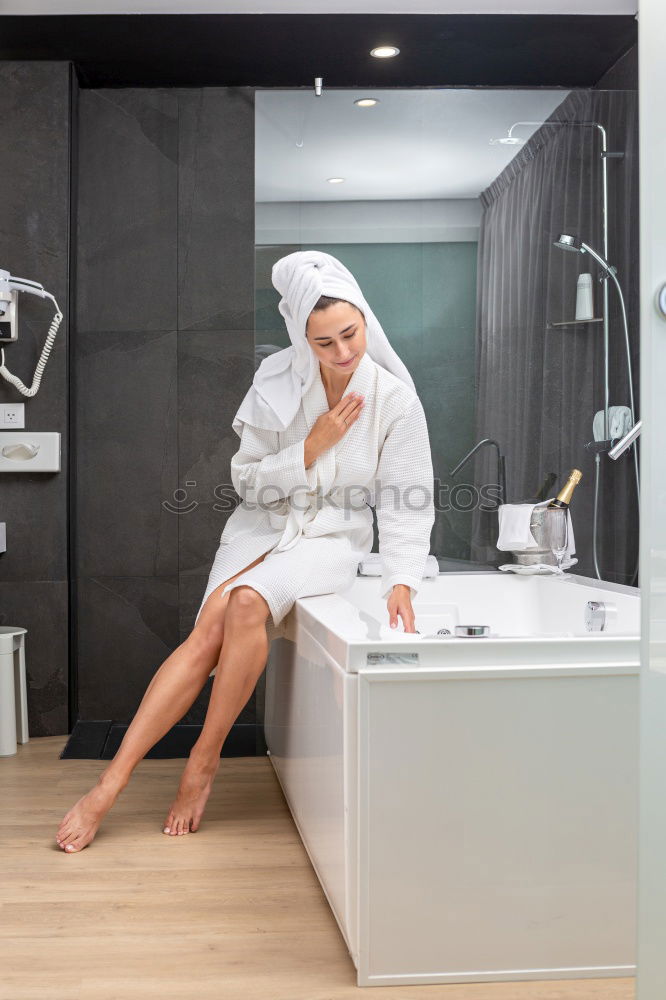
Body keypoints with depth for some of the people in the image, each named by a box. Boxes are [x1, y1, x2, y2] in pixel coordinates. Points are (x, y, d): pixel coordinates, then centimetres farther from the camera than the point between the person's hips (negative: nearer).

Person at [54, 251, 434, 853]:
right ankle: (111, 783, -24)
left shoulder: (394, 400, -9)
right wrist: (313, 447, -15)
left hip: (332, 539, -2)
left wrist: (402, 582, -23)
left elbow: (406, 507, -9)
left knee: (248, 601, -32)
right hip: (263, 528, 2)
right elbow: (247, 480, -3)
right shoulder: (277, 379, -6)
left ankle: (205, 759, -16)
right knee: (211, 627, -24)